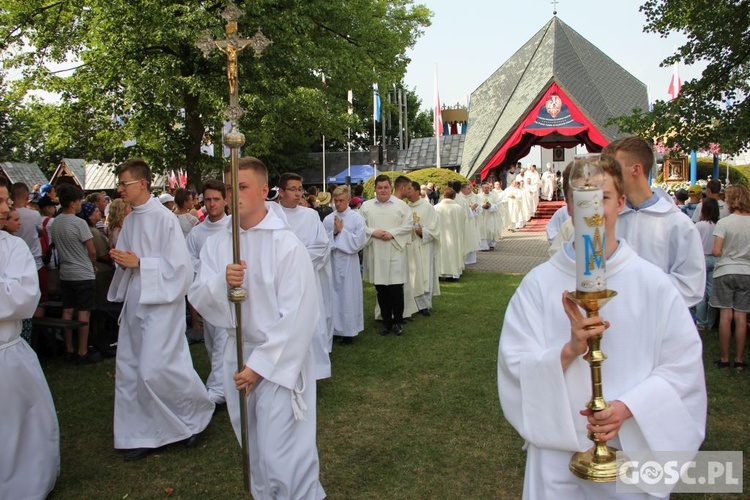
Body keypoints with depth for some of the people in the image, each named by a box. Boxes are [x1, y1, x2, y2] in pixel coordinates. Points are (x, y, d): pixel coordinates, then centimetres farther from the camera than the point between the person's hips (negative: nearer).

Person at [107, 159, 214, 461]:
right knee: (130, 369, 10)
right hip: (135, 302, 8)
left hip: (161, 302, -8)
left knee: (155, 369, -9)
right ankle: (143, 435, 23)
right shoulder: (130, 220, 10)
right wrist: (121, 260, -4)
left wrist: (138, 263, -18)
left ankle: (197, 413, 16)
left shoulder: (164, 218, -14)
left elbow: (179, 265, -17)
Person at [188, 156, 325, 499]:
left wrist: (260, 364, -17)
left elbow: (299, 315, -17)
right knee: (255, 448, 20)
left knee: (281, 455, -4)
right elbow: (198, 299, -2)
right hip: (238, 354, 6)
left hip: (280, 359, -5)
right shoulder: (216, 245, 2)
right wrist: (221, 283, -24)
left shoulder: (286, 244, -15)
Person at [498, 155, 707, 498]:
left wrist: (628, 406, -17)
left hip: (636, 446, 1)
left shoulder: (652, 283, -5)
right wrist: (569, 350, -25)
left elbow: (684, 365, -4)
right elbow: (515, 364, -9)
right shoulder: (538, 283, -7)